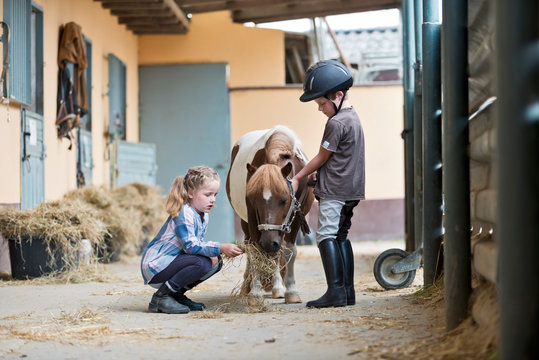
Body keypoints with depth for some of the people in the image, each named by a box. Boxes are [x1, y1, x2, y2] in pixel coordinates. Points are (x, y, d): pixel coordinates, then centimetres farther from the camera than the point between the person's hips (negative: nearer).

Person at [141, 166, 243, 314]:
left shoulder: (203, 215, 8)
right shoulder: (183, 214, -22)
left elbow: (198, 243, 12)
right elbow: (190, 246, -29)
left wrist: (213, 254, -10)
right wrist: (221, 248, -32)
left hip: (174, 260, 10)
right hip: (156, 266, -10)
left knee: (215, 262, 4)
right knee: (201, 263, -28)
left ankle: (177, 295, 10)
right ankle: (161, 297, -16)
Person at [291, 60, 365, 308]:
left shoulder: (336, 123, -16)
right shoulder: (353, 118, 14)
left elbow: (321, 158, -9)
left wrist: (297, 178, 1)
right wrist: (317, 174, 13)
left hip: (334, 191, -10)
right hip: (351, 189, 10)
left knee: (326, 236, -9)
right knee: (340, 236, 12)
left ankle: (336, 291, -15)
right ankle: (348, 292, 12)